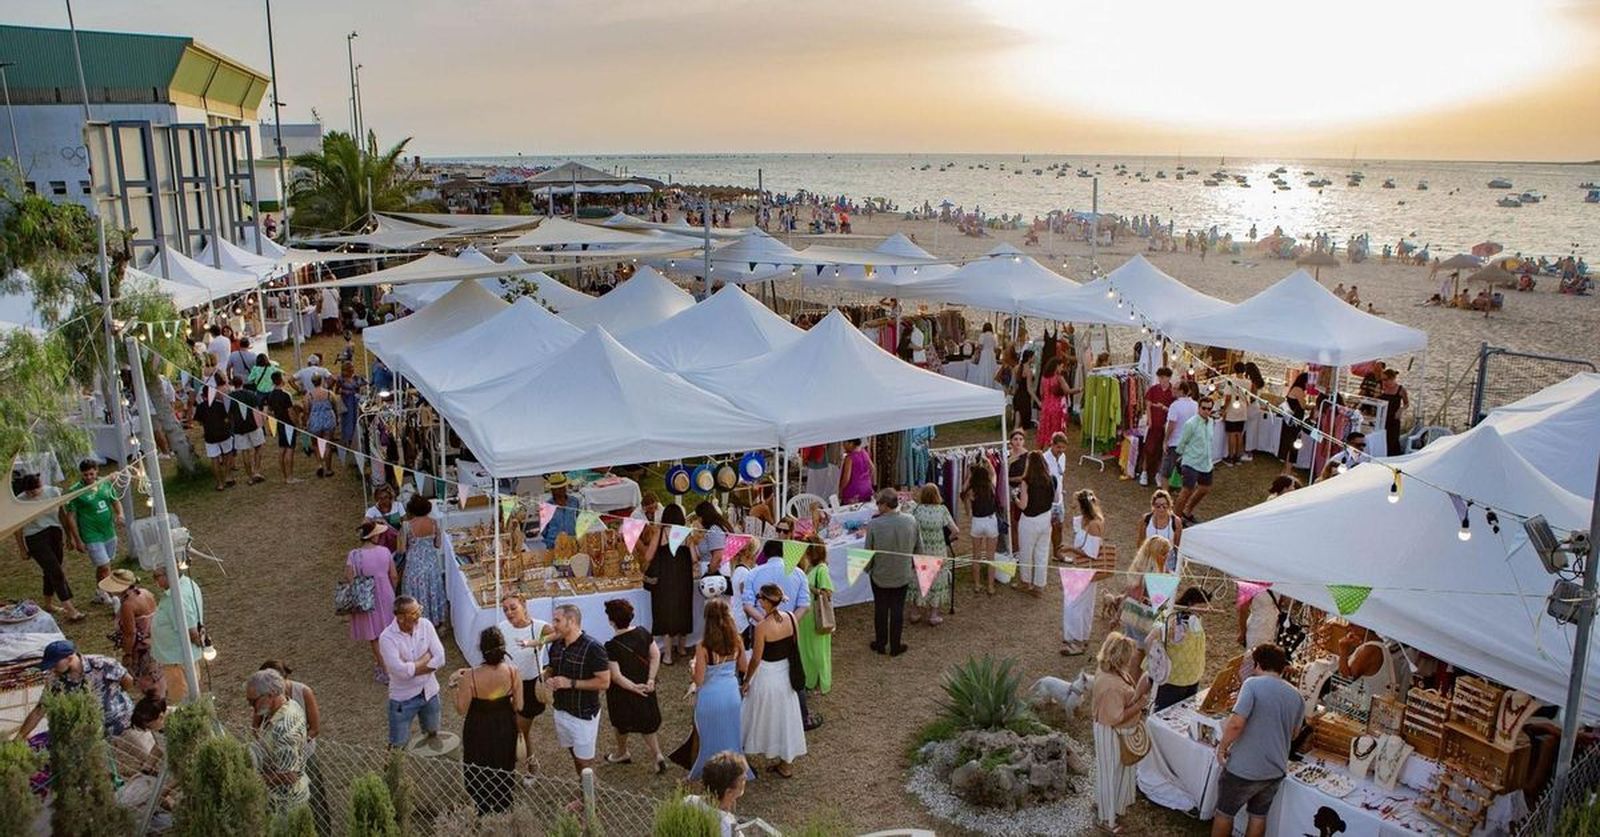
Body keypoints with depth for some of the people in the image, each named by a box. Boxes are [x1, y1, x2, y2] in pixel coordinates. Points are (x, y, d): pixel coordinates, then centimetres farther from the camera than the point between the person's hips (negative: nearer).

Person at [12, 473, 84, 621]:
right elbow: (18, 527, -3)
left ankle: (48, 604, 35)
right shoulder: (20, 501, -13)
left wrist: (66, 535, 9)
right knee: (56, 572, -9)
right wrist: (21, 547, 2)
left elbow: (62, 514, 5)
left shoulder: (53, 491, -6)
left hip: (55, 533, 4)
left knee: (51, 571, 15)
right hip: (35, 538, -4)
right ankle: (70, 610, -9)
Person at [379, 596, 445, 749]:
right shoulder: (387, 638, -24)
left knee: (433, 733, 24)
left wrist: (411, 668, -21)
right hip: (403, 697, -4)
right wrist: (426, 658, -18)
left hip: (429, 692, 4)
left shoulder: (425, 625, -12)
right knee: (397, 744, 7)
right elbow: (401, 670, -30)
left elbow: (439, 659, -14)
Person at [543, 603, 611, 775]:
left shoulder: (593, 649, -21)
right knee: (574, 754, 20)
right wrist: (548, 678, -9)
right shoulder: (556, 645, 1)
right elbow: (550, 669, 16)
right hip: (561, 711, 7)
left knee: (584, 761, 3)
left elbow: (604, 682, -21)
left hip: (584, 715, -7)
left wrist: (571, 683, -25)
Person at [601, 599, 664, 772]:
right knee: (646, 723, 21)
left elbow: (616, 676, -26)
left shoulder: (612, 646, -26)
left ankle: (622, 752, 43)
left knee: (621, 723, 23)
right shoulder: (643, 633, -11)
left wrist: (634, 687, -16)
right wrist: (650, 680, -9)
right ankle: (657, 755, 13)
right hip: (645, 688, 4)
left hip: (623, 691, -4)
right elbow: (655, 655, -8)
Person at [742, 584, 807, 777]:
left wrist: (746, 681, -2)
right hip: (786, 674, 5)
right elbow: (795, 647, 3)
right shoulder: (791, 618, -9)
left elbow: (756, 659, -17)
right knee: (785, 718, 18)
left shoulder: (762, 627, -25)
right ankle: (786, 764, 30)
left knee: (761, 717, 15)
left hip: (766, 676, -5)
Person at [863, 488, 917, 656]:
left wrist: (867, 568, 7)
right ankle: (895, 646, 24)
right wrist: (912, 565, 18)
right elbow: (916, 547, 0)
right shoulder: (911, 521, -13)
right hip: (902, 575, 2)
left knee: (880, 609, 15)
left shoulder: (874, 524, -23)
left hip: (880, 575, -2)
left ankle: (880, 644, 29)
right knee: (897, 610, 14)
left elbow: (868, 551, -13)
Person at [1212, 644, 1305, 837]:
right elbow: (1293, 734, 18)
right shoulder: (1296, 696, 4)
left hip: (1244, 768, -5)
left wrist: (1222, 747, -11)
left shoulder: (1253, 684, -15)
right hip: (1275, 770, 6)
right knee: (1259, 816, 20)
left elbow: (1236, 723, -25)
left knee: (1224, 813, 14)